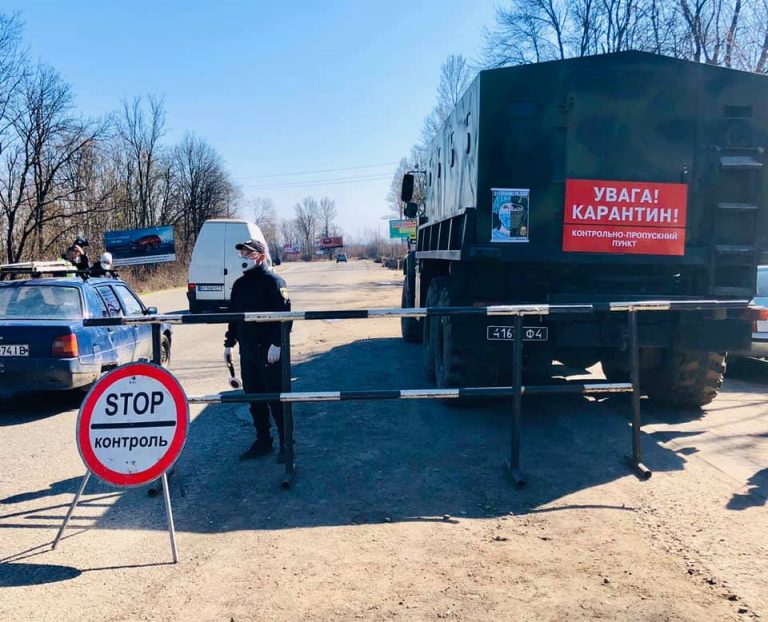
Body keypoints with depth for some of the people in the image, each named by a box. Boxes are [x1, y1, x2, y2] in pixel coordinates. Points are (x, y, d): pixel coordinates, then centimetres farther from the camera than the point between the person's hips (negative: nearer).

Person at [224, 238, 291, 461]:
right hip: (247, 350, 7)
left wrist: (277, 344, -23)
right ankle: (262, 441, 25)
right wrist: (229, 343, 17)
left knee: (276, 399, -1)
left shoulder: (273, 281, -9)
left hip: (269, 351, -7)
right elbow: (233, 316, 20)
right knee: (254, 398, 12)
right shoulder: (239, 284, 14)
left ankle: (286, 444, 10)